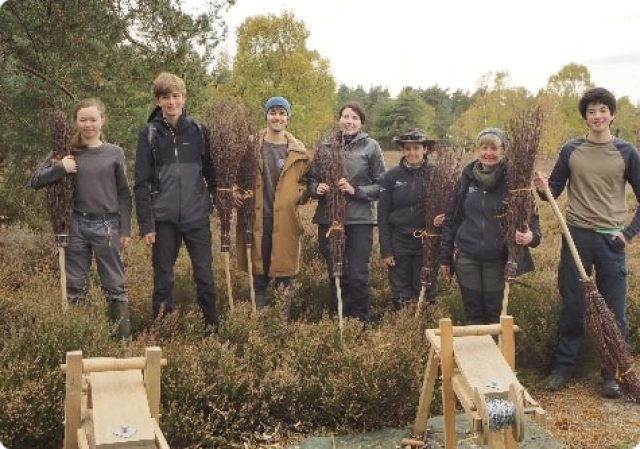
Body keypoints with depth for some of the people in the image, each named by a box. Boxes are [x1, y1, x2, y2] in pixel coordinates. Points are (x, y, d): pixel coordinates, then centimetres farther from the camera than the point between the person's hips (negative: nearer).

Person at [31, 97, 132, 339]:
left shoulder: (114, 153, 1)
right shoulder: (68, 152, 4)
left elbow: (123, 194, 3)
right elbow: (35, 181, 3)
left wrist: (125, 230, 0)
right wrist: (60, 168, -14)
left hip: (107, 225, -1)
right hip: (77, 225, 2)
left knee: (114, 284, 5)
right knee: (75, 285, 8)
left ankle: (124, 336, 12)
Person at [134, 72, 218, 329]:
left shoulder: (198, 131, 3)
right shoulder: (150, 134, 0)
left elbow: (210, 173, 8)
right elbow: (142, 183, -2)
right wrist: (146, 224, -6)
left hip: (197, 216, 0)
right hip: (164, 218, 0)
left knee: (205, 274, 2)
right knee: (163, 277, 7)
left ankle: (212, 325, 14)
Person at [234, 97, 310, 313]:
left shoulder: (298, 151, 6)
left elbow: (305, 181, 16)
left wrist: (300, 194, -3)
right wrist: (236, 192, -5)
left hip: (286, 221, 0)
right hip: (257, 220, 0)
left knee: (284, 273, 6)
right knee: (258, 272, 6)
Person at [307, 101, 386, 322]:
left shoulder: (370, 147, 0)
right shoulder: (325, 146, 6)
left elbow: (381, 185, 0)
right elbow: (312, 179, 13)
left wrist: (356, 190, -14)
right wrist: (317, 188, -9)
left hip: (360, 219, -2)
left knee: (358, 276, -3)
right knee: (335, 274, 12)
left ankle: (362, 322, 11)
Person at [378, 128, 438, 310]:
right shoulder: (391, 176, -1)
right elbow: (383, 215, 0)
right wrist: (385, 250, -3)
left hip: (427, 243, 0)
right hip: (399, 242, 1)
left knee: (426, 293, 5)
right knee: (400, 295, 6)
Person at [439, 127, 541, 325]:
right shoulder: (468, 177, 3)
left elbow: (531, 215, -4)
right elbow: (451, 218, 8)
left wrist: (532, 235, -27)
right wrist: (445, 256, 7)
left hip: (497, 259, -3)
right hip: (466, 257, 3)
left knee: (495, 312, 7)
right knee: (473, 312, 11)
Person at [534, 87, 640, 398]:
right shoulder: (571, 150, 3)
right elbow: (554, 190, 6)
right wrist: (543, 188, -16)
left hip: (611, 240, -1)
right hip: (576, 236, 1)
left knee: (614, 310, 4)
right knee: (572, 306, 8)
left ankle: (613, 373, 16)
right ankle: (563, 366, 20)